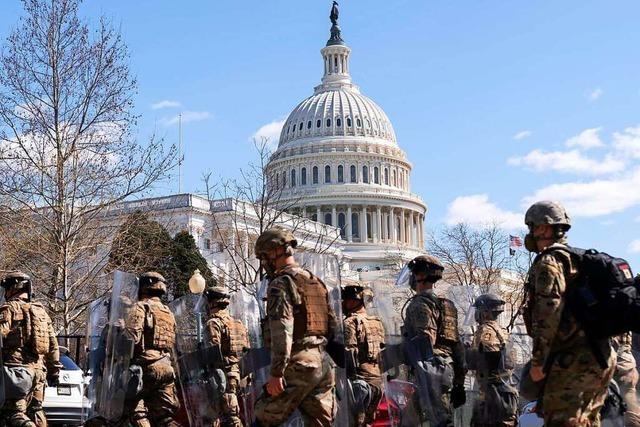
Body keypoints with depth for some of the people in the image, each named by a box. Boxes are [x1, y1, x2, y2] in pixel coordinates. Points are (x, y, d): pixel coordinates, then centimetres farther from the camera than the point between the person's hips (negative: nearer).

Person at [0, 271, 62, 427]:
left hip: (17, 369, -7)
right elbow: (53, 344, 19)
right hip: (39, 370, 7)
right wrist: (54, 370, 23)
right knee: (35, 411, 15)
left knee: (14, 413, -8)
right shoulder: (41, 311, 18)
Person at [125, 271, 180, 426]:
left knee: (138, 413, -2)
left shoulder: (142, 307, -1)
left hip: (147, 366, -7)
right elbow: (172, 343, 18)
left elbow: (131, 336, -14)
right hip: (165, 366, 7)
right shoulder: (168, 313, 24)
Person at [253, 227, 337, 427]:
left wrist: (276, 373, -19)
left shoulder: (281, 284, -8)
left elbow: (282, 333, -18)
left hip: (298, 365, -8)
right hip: (324, 363, 8)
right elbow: (332, 326, 20)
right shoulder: (317, 282, 18)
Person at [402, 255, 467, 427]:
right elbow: (457, 343, 20)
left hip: (433, 367, -9)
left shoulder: (419, 303, -6)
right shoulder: (446, 305, 22)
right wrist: (459, 379, 22)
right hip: (449, 368, 9)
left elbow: (426, 337, -20)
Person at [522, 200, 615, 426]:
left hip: (573, 361, -10)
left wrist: (537, 362, -16)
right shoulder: (578, 259, 22)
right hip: (599, 358, 10)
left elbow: (548, 314, -18)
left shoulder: (549, 262, -8)